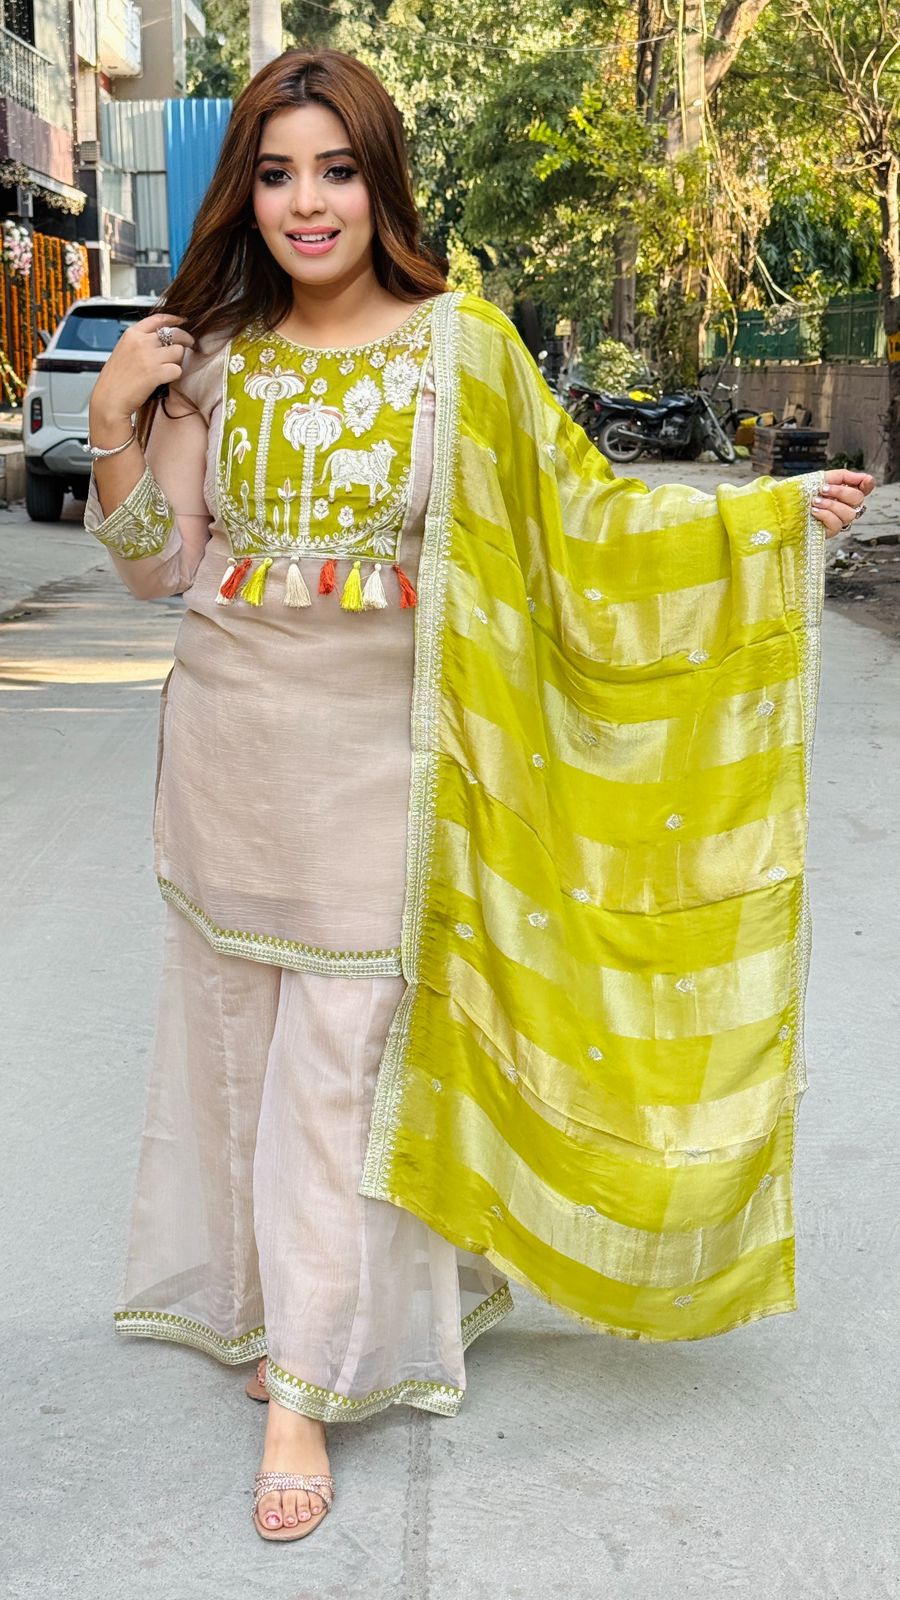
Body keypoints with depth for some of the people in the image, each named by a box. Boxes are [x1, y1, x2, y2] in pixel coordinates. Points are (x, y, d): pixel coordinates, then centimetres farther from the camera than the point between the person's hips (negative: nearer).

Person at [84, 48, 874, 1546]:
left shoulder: (462, 343, -5)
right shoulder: (211, 356, 3)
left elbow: (581, 513, 1)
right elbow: (159, 566, 5)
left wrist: (773, 509, -5)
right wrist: (115, 424, -9)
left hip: (373, 755, -3)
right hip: (229, 744, 3)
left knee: (339, 1067, 0)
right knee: (242, 1041, 13)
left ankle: (305, 1389, 12)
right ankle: (275, 1305, 34)